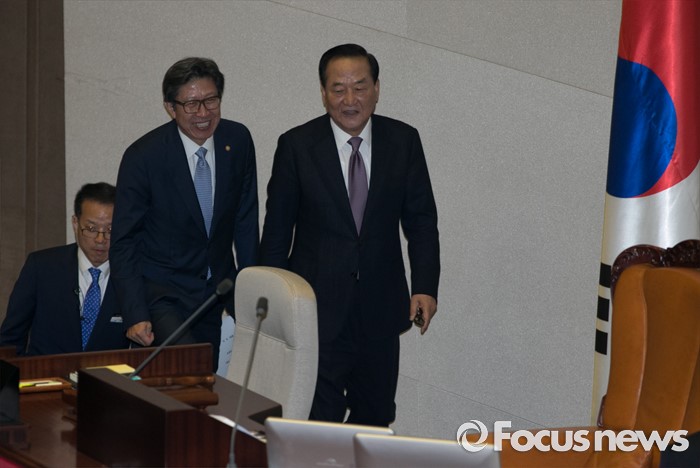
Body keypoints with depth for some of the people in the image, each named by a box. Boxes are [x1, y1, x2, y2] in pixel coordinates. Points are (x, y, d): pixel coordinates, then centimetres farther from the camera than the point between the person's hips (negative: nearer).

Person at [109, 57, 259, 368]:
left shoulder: (238, 141, -3)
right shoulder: (143, 156, -15)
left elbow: (245, 221, 8)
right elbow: (123, 243, -10)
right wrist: (135, 316, -18)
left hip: (220, 293, 4)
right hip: (162, 293, -4)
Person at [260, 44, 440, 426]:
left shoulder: (403, 141, 0)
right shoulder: (296, 146, -6)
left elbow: (421, 220, 4)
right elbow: (276, 231, -1)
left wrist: (425, 287, -6)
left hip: (380, 306, 3)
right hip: (318, 307, -2)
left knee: (375, 420, 13)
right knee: (320, 420, -5)